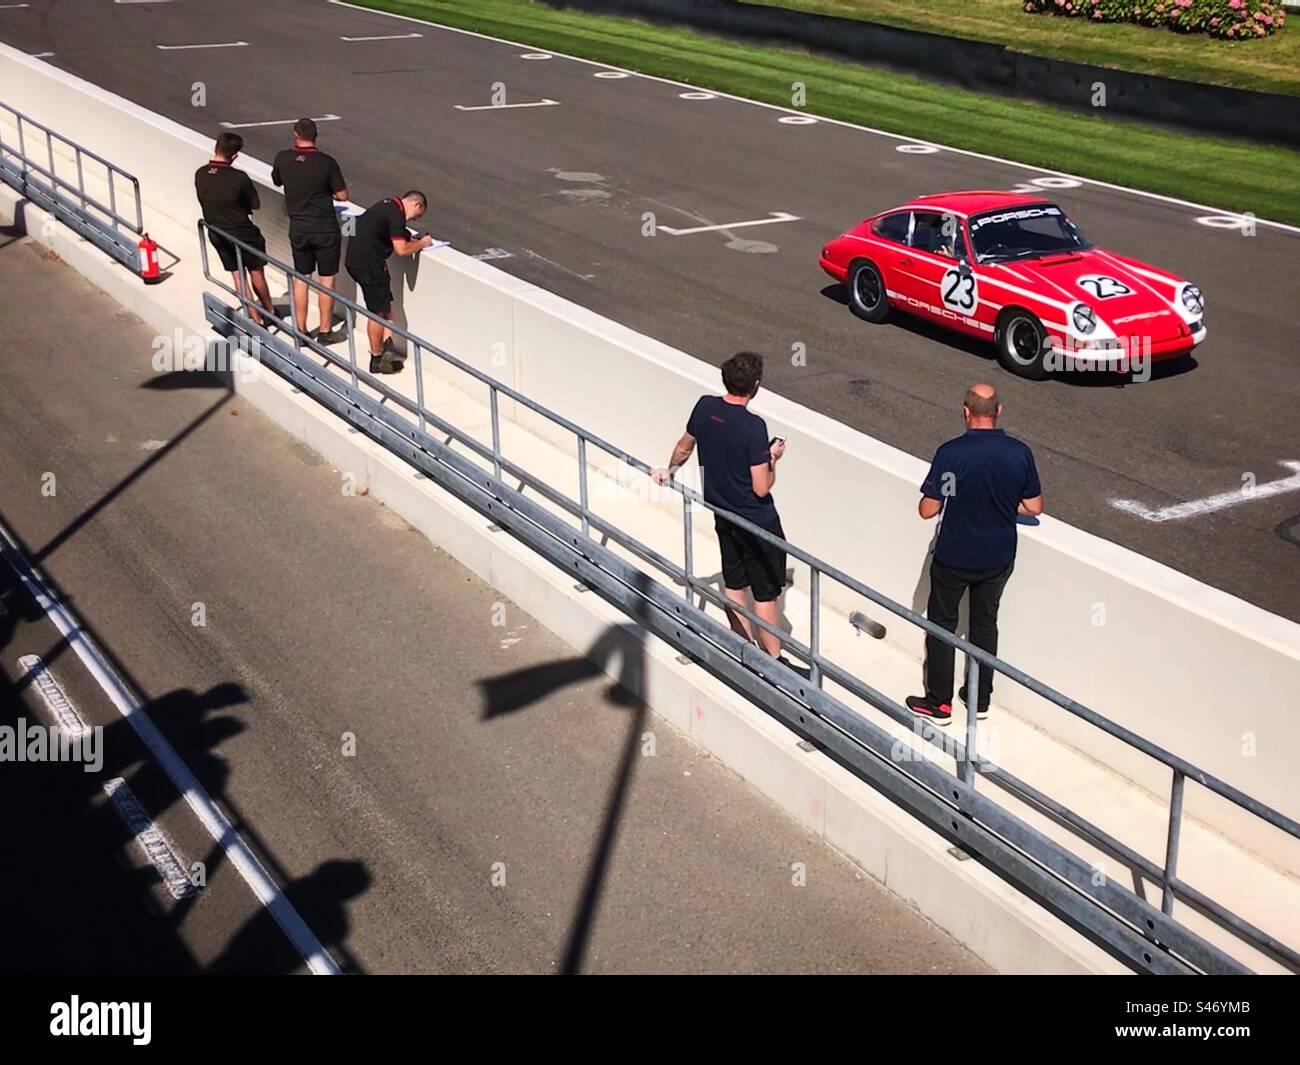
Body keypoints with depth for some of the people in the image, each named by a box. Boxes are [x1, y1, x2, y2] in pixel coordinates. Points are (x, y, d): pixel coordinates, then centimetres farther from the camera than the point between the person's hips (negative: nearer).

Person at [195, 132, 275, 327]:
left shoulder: (200, 175, -9)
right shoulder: (239, 178, -24)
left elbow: (204, 200, 7)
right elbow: (255, 204, -10)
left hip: (216, 233, 4)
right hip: (242, 232, -4)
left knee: (238, 276, 14)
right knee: (256, 273, 15)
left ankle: (255, 319, 17)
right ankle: (270, 311, 32)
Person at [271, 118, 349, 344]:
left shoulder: (283, 159, -6)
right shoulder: (327, 162, -14)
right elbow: (342, 195, -8)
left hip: (298, 228, 3)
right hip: (325, 228, -3)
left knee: (301, 279, 12)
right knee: (326, 279, 7)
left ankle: (302, 331, 17)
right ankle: (325, 331, 12)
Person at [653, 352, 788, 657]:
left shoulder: (705, 406, -7)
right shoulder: (753, 426, -26)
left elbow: (684, 446, 13)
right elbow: (761, 488, -23)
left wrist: (670, 471, 32)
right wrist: (773, 459, -5)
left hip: (723, 516, 7)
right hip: (757, 523, -7)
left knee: (734, 586, 18)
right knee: (766, 594, 4)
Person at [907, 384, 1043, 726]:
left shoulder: (950, 453, -21)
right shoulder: (1020, 453, -11)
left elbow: (928, 510, -17)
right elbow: (1034, 507, -2)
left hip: (954, 558, -3)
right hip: (999, 557, 4)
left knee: (942, 624, 13)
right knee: (985, 622, 20)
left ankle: (939, 703, 20)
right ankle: (980, 699, 30)